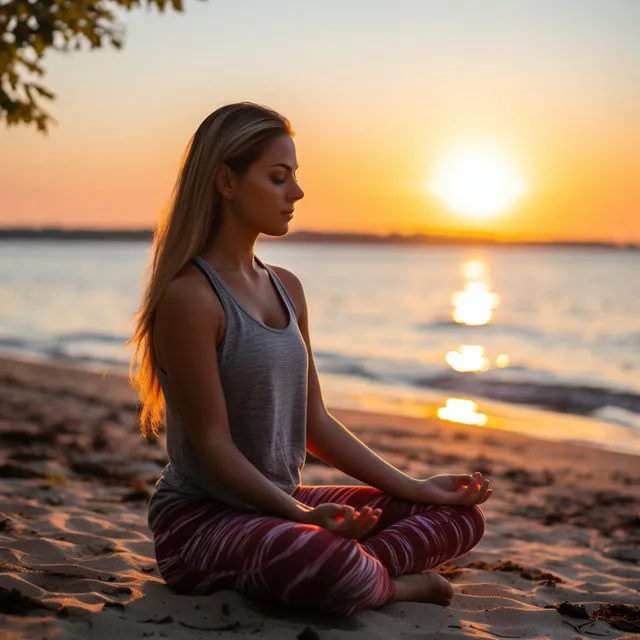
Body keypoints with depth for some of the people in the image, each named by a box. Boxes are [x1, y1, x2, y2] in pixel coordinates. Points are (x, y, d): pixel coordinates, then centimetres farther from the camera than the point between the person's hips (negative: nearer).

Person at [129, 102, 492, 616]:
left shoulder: (287, 289, 10)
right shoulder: (189, 297, -16)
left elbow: (314, 423, 11)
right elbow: (213, 444, -18)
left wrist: (416, 488, 7)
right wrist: (301, 514, -29)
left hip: (282, 504, 8)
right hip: (200, 517, -8)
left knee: (461, 515, 4)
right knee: (330, 563, -38)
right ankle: (393, 584, -6)